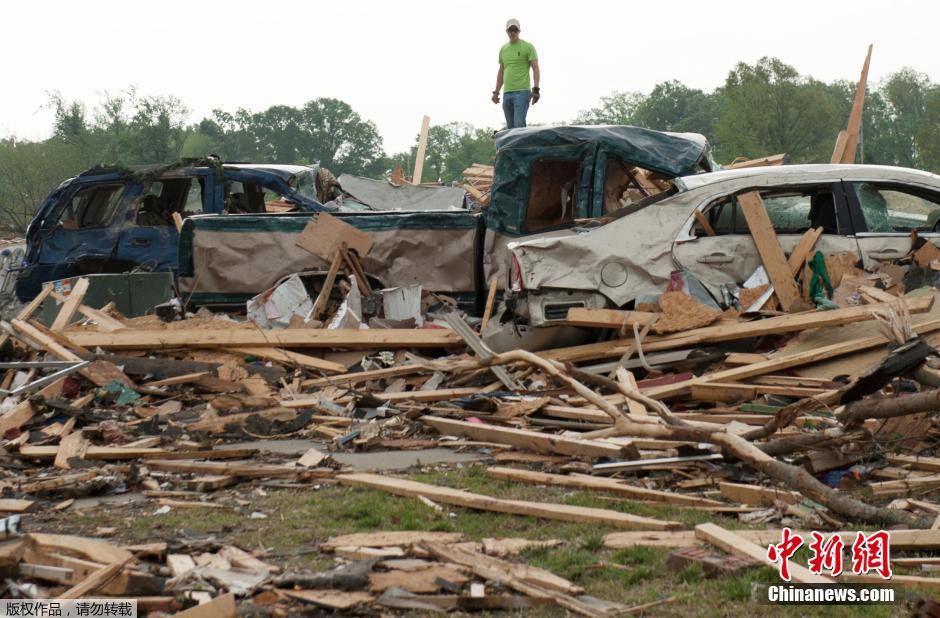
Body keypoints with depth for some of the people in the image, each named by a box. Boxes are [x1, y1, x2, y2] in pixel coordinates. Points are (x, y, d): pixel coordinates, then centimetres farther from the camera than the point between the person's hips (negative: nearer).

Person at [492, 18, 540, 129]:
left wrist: (536, 89, -15)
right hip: (507, 93, 6)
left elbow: (535, 69, -5)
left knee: (519, 125, -18)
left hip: (522, 92, -6)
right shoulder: (503, 49, 18)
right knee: (510, 127, 4)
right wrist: (496, 92, 20)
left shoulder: (528, 47, 0)